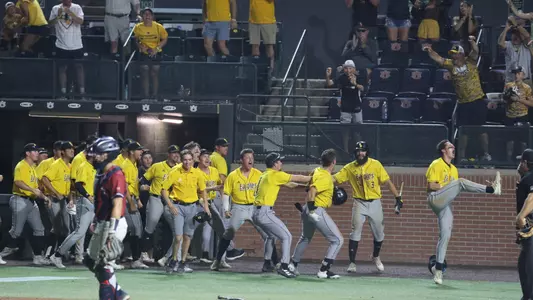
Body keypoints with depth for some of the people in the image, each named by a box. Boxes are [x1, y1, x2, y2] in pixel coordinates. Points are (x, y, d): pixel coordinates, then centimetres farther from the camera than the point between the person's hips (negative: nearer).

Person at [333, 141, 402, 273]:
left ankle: (376, 257, 37)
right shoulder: (350, 168, -3)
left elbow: (387, 181, -5)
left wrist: (398, 197, -11)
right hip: (359, 203, -1)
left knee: (379, 234, 10)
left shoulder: (375, 165, -5)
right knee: (355, 232, -13)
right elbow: (334, 178, -8)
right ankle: (352, 263, -8)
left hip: (375, 203, 1)